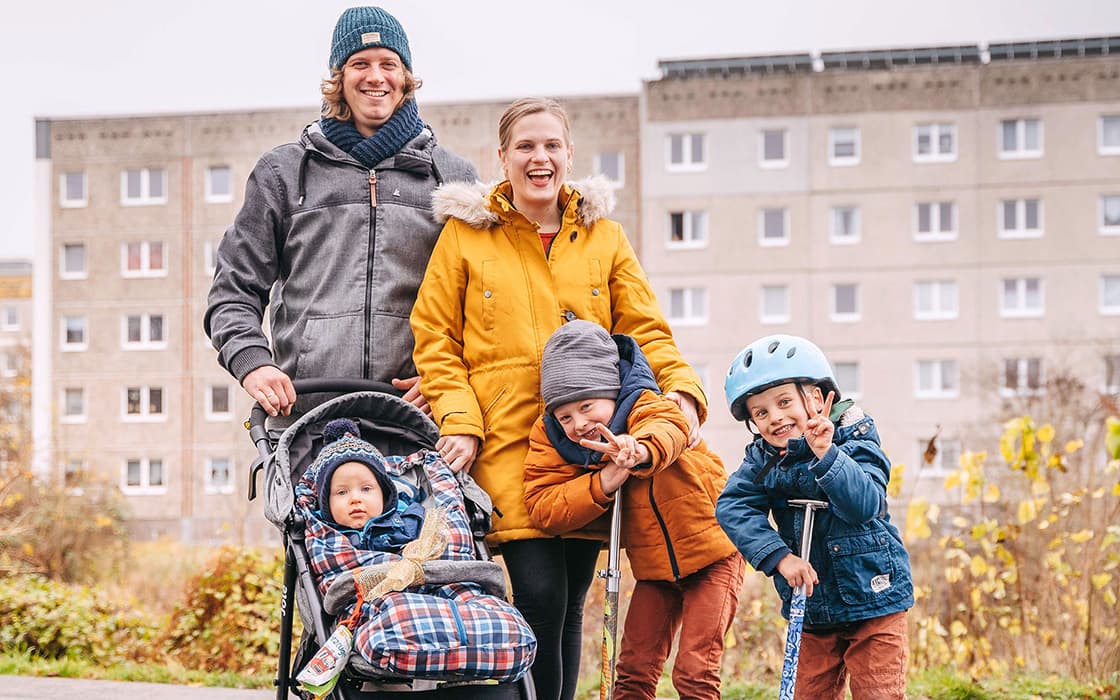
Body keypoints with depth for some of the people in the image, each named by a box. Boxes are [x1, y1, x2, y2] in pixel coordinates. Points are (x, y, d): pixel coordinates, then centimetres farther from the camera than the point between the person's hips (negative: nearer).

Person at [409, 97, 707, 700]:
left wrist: (681, 390, -9)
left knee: (570, 603, 4)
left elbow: (644, 330, 10)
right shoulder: (465, 234, 6)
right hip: (508, 441, -3)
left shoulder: (604, 238, 13)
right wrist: (459, 421, -8)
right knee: (540, 595, -16)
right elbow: (434, 340, 5)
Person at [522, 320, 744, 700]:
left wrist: (640, 451, -71)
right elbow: (542, 508, -16)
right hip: (654, 567, 5)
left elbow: (670, 428, -46)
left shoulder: (644, 406, -21)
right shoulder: (553, 438, -8)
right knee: (634, 669, 2)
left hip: (713, 556, -5)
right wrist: (603, 483, -30)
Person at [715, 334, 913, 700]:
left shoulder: (854, 441, -14)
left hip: (872, 598, -4)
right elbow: (732, 507, -15)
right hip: (811, 608, 5)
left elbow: (864, 504, -29)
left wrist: (826, 455, -41)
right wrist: (779, 557, -27)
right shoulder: (762, 459, 0)